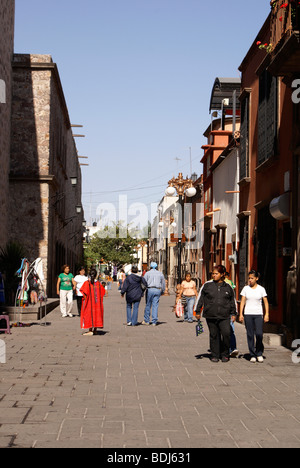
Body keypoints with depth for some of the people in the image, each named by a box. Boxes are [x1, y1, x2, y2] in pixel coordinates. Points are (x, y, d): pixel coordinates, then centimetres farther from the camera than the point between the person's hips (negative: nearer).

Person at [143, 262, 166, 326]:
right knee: (155, 306, 2)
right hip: (158, 290, 2)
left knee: (148, 305, 5)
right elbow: (163, 284, 18)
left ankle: (146, 321, 9)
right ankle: (154, 322, -1)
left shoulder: (148, 273, 4)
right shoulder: (160, 274, 13)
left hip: (150, 290, -2)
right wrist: (162, 291, 28)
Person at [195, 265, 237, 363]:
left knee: (226, 333, -12)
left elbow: (232, 301, 19)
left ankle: (225, 354, 4)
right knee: (214, 335, 5)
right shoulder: (207, 286, 5)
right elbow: (200, 299, 9)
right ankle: (215, 355, 16)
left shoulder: (228, 287, 9)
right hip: (210, 315, 0)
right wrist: (198, 311, 7)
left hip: (224, 316, 0)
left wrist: (233, 313, 16)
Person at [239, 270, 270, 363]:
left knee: (259, 334, -11)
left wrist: (267, 314, -4)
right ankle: (252, 355, 8)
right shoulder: (246, 288, 6)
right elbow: (242, 302, 7)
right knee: (250, 335, 0)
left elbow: (266, 302, 5)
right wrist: (241, 314, 0)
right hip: (248, 314, 1)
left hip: (258, 314, -1)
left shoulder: (261, 289, 4)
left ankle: (259, 353, 8)